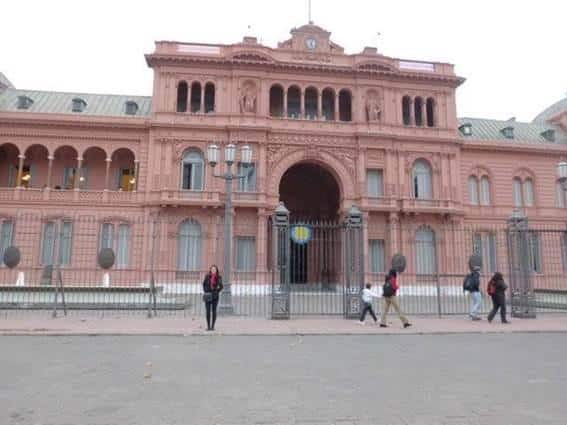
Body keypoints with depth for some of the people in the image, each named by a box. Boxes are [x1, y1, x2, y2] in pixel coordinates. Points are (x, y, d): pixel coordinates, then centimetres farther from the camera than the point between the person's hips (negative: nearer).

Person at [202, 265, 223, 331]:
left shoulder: (219, 277, 0)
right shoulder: (207, 276, 1)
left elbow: (221, 286, 9)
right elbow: (204, 284, 13)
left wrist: (217, 291, -1)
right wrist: (205, 291, 4)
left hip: (215, 296, 0)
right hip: (208, 295, 0)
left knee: (214, 311, 1)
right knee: (208, 311, 1)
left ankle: (212, 326, 6)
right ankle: (208, 326, 7)